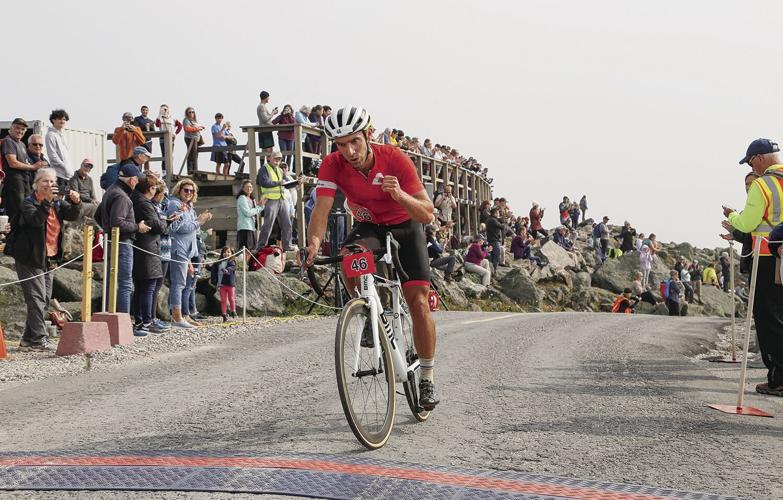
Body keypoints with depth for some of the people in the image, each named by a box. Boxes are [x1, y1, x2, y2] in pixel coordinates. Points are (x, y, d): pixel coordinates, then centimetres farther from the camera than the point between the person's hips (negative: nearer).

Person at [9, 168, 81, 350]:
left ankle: (28, 339, 19)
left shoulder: (58, 202, 10)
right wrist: (47, 201, -35)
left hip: (49, 258, 7)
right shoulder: (28, 202, -8)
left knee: (45, 299, 10)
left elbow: (72, 216, -4)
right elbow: (35, 220, -26)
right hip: (31, 258, -7)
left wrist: (75, 202, -23)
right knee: (37, 298, -11)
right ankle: (38, 339, -8)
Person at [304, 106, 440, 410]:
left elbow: (427, 214, -29)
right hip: (368, 227, 2)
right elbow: (322, 207, -33)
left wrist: (400, 195, -48)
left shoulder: (394, 159, -28)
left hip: (405, 228, -2)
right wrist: (314, 241, -54)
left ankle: (427, 378, 6)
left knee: (418, 303, -11)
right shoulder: (333, 165, -22)